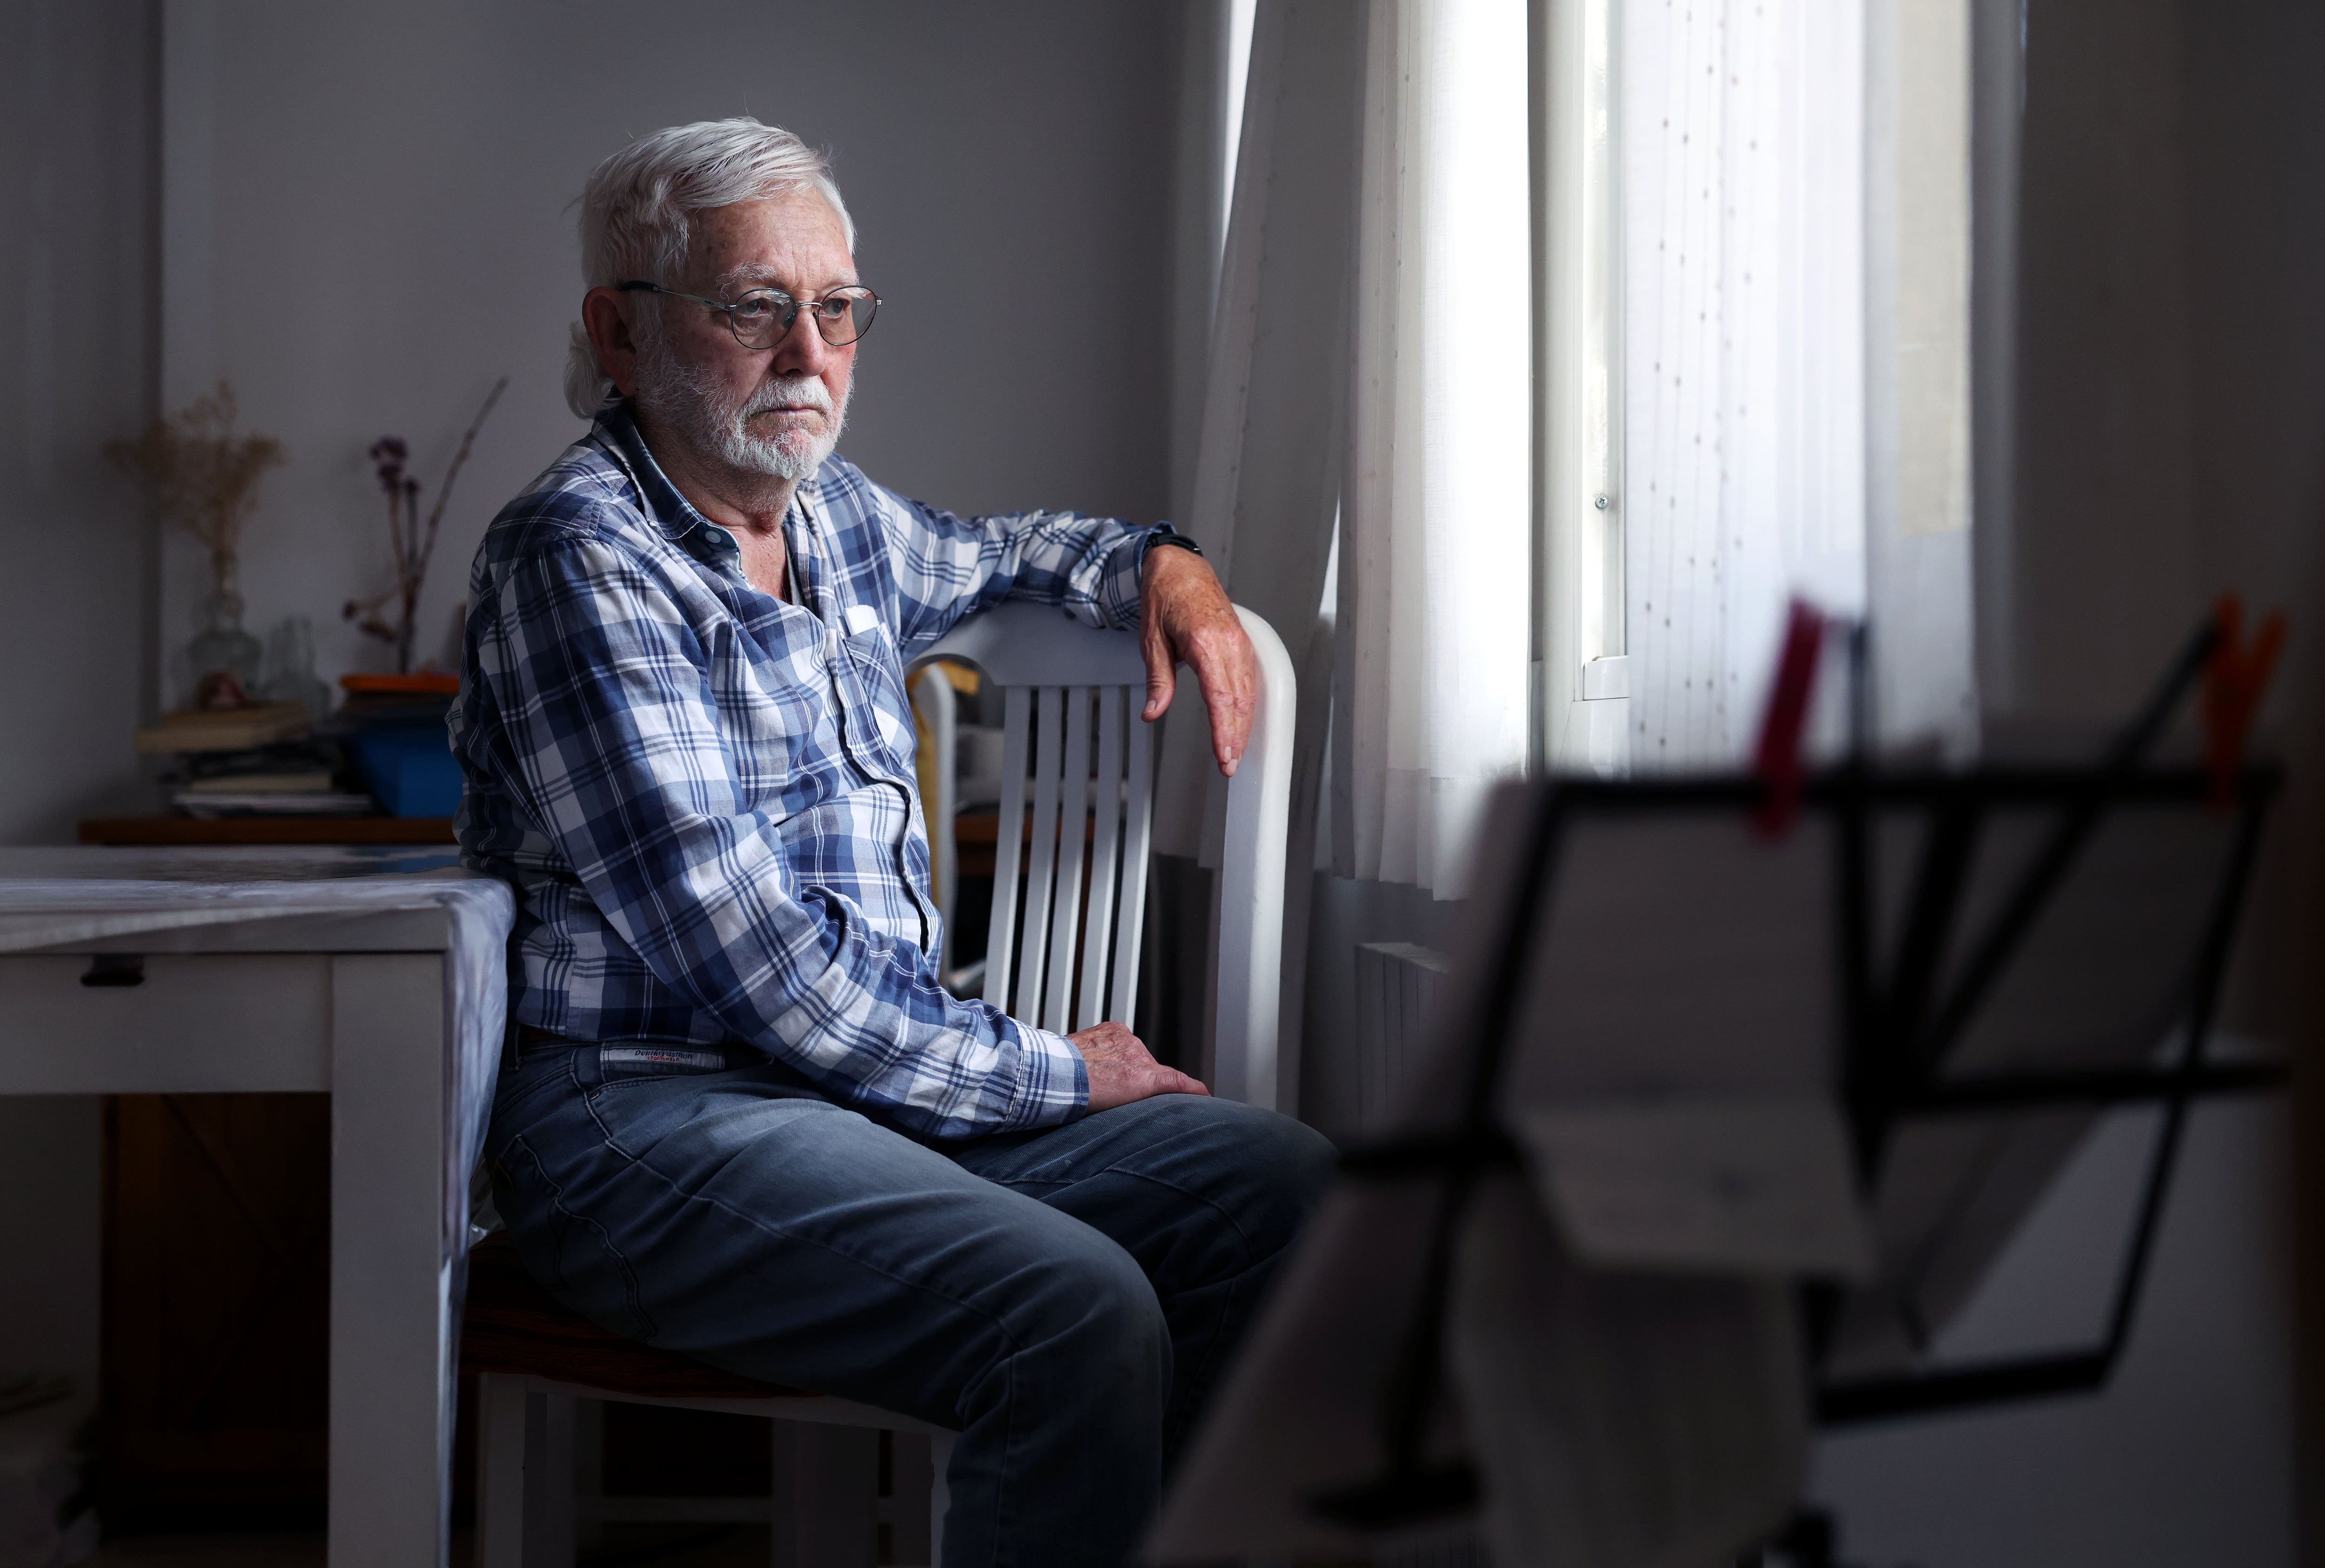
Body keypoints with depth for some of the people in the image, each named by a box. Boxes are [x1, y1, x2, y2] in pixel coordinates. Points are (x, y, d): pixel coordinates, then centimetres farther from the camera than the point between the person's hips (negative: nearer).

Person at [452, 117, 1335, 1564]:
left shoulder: (835, 517, 14)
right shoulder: (581, 560, -12)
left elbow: (996, 555, 40)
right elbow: (753, 965, -18)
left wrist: (1161, 565, 17)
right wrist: (1052, 1075, -10)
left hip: (888, 1078, 8)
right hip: (654, 1113, -8)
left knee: (1285, 1188, -8)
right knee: (1080, 1310, -30)